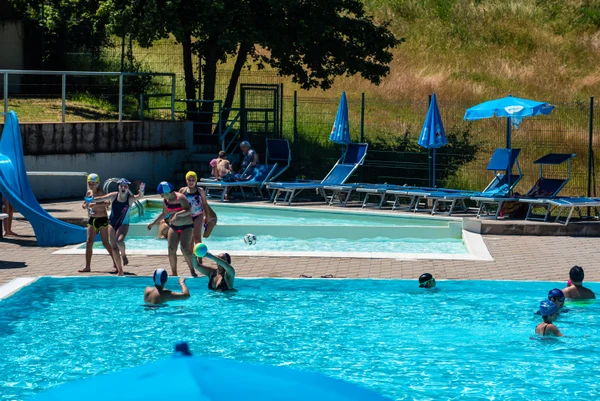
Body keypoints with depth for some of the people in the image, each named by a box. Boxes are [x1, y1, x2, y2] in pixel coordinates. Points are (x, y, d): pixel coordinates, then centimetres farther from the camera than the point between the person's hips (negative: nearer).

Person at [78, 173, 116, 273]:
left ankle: (116, 263, 11)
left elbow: (107, 203, -31)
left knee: (105, 243, -3)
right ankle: (87, 267, 1)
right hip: (92, 220, 6)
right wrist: (85, 205, -6)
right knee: (89, 242, -1)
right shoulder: (88, 193, 7)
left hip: (102, 220, -6)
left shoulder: (100, 193, -13)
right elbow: (84, 204, 19)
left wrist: (95, 204, -40)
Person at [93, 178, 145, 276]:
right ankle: (120, 271, 12)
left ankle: (124, 255, 5)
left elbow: (139, 196, -28)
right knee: (114, 248, 2)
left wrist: (141, 191, -50)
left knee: (119, 241, -29)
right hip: (112, 223, 3)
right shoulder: (113, 196, -5)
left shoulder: (130, 198, -11)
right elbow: (101, 198, -9)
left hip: (123, 224, -3)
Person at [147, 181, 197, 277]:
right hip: (173, 226, 7)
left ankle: (192, 270, -7)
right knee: (171, 249, -3)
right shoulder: (165, 200, 4)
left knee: (184, 248, -19)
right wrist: (153, 223, 16)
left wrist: (177, 214, -43)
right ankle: (174, 273, 5)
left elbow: (188, 210, -30)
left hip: (186, 226, -7)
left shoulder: (180, 198, -19)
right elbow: (164, 213, 19)